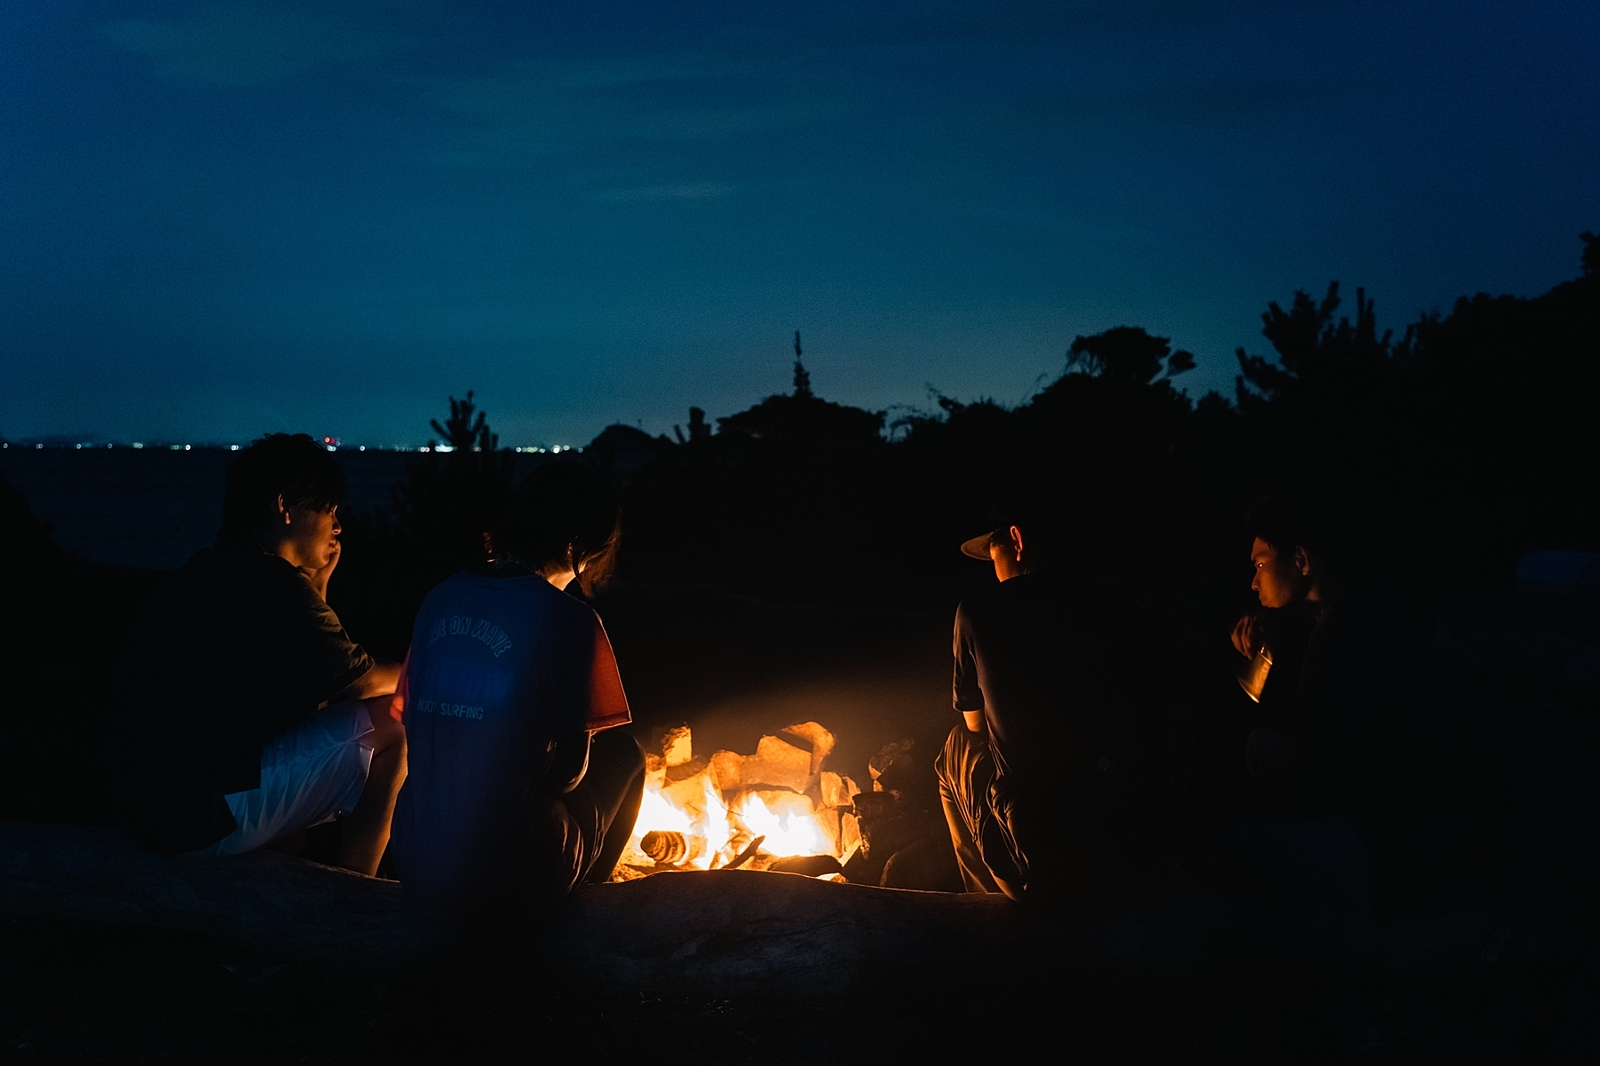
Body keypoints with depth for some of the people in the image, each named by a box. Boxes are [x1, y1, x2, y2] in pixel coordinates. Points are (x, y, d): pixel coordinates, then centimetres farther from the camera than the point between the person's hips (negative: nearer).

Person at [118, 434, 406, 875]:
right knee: (391, 727, -8)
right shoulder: (273, 585, -18)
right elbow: (363, 682, -7)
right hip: (207, 816, -10)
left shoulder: (209, 571, 12)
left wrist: (317, 584, 14)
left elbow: (313, 681, 18)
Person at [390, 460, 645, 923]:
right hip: (508, 880, -6)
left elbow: (418, 726, 14)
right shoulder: (568, 620, -13)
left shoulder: (440, 599, 4)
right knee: (622, 754, 20)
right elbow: (569, 769, -9)